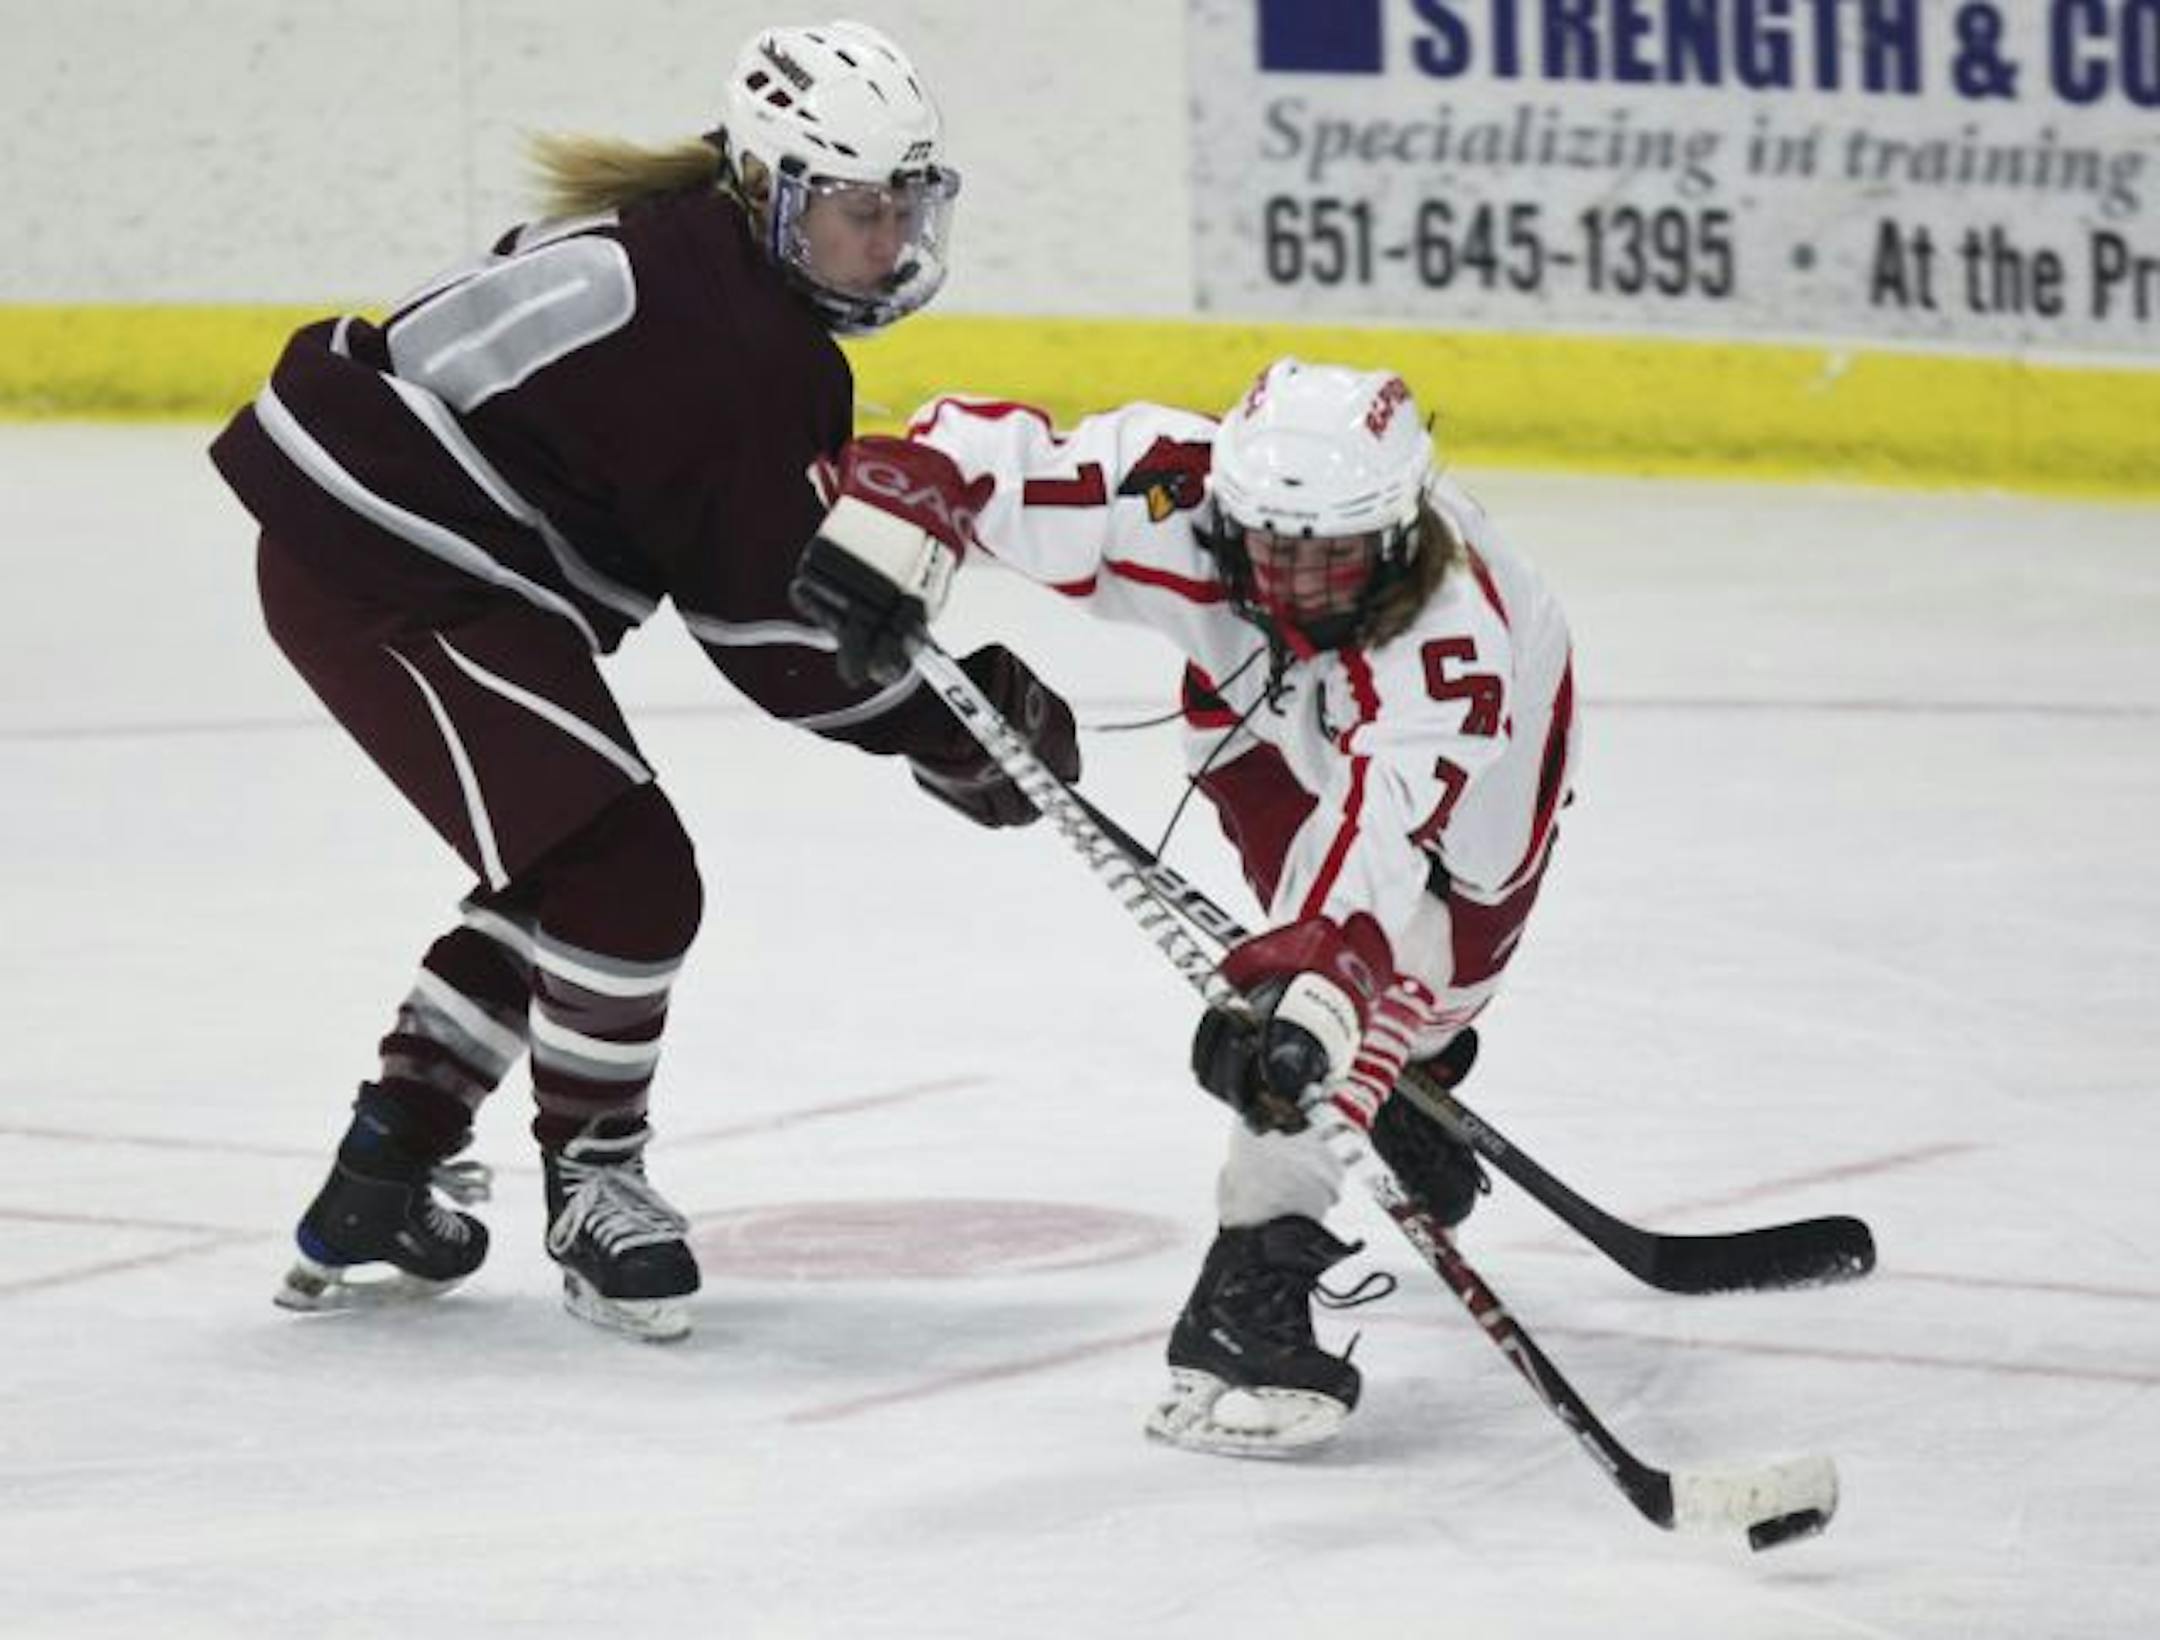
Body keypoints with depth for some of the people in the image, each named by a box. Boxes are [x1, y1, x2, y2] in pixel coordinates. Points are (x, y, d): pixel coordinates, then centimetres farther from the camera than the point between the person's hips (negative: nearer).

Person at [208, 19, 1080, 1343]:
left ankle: (383, 1186, 26)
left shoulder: (690, 246, 9)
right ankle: (594, 1184, 6)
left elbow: (768, 551, 16)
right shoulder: (737, 340, -21)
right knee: (626, 876, -11)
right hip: (389, 574, -11)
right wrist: (948, 729, -7)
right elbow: (769, 623, -16)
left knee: (557, 870, 21)